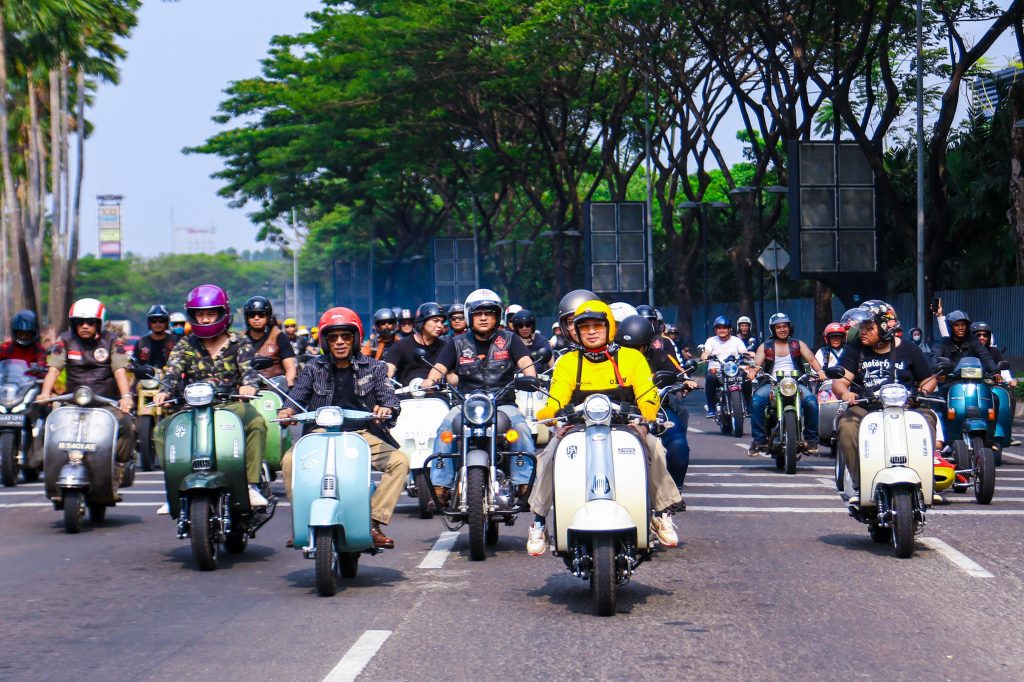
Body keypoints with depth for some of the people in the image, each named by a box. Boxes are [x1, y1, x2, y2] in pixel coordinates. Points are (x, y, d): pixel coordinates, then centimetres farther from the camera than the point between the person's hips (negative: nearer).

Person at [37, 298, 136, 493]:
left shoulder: (111, 340, 6)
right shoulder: (65, 340, 10)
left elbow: (120, 370, -6)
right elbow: (54, 368, -1)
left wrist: (126, 395, -24)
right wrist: (45, 393, -20)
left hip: (107, 402, -1)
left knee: (126, 425, -28)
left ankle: (115, 475, -18)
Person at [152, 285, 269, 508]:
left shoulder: (239, 343, 9)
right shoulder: (185, 346, 13)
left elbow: (247, 368, -8)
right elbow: (172, 372, -2)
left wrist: (249, 385, -32)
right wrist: (164, 391, -26)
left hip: (232, 405, -2)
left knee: (256, 422, -34)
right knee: (162, 430, -23)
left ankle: (251, 485, -29)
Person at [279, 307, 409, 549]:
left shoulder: (373, 368, 10)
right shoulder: (314, 368, 13)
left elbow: (390, 400, 0)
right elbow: (297, 397, 8)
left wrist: (386, 409, -24)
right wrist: (287, 411, -15)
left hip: (363, 435, 0)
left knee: (399, 461, -26)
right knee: (290, 461, -29)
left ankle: (374, 522, -22)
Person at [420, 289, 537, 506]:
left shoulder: (509, 339, 10)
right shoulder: (458, 343, 14)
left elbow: (525, 362, -4)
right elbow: (439, 368, 5)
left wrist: (530, 379, -27)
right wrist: (428, 383, -17)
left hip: (503, 404, -1)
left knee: (521, 427, -30)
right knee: (445, 428, -27)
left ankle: (525, 484, -26)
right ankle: (440, 487, -27)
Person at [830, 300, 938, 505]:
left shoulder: (908, 350, 11)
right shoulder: (855, 349, 11)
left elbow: (929, 380, 18)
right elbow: (839, 380, 1)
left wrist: (924, 390, -5)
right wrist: (844, 392, -23)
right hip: (865, 408, 0)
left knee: (927, 418, -33)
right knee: (847, 427, -33)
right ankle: (858, 483, -24)